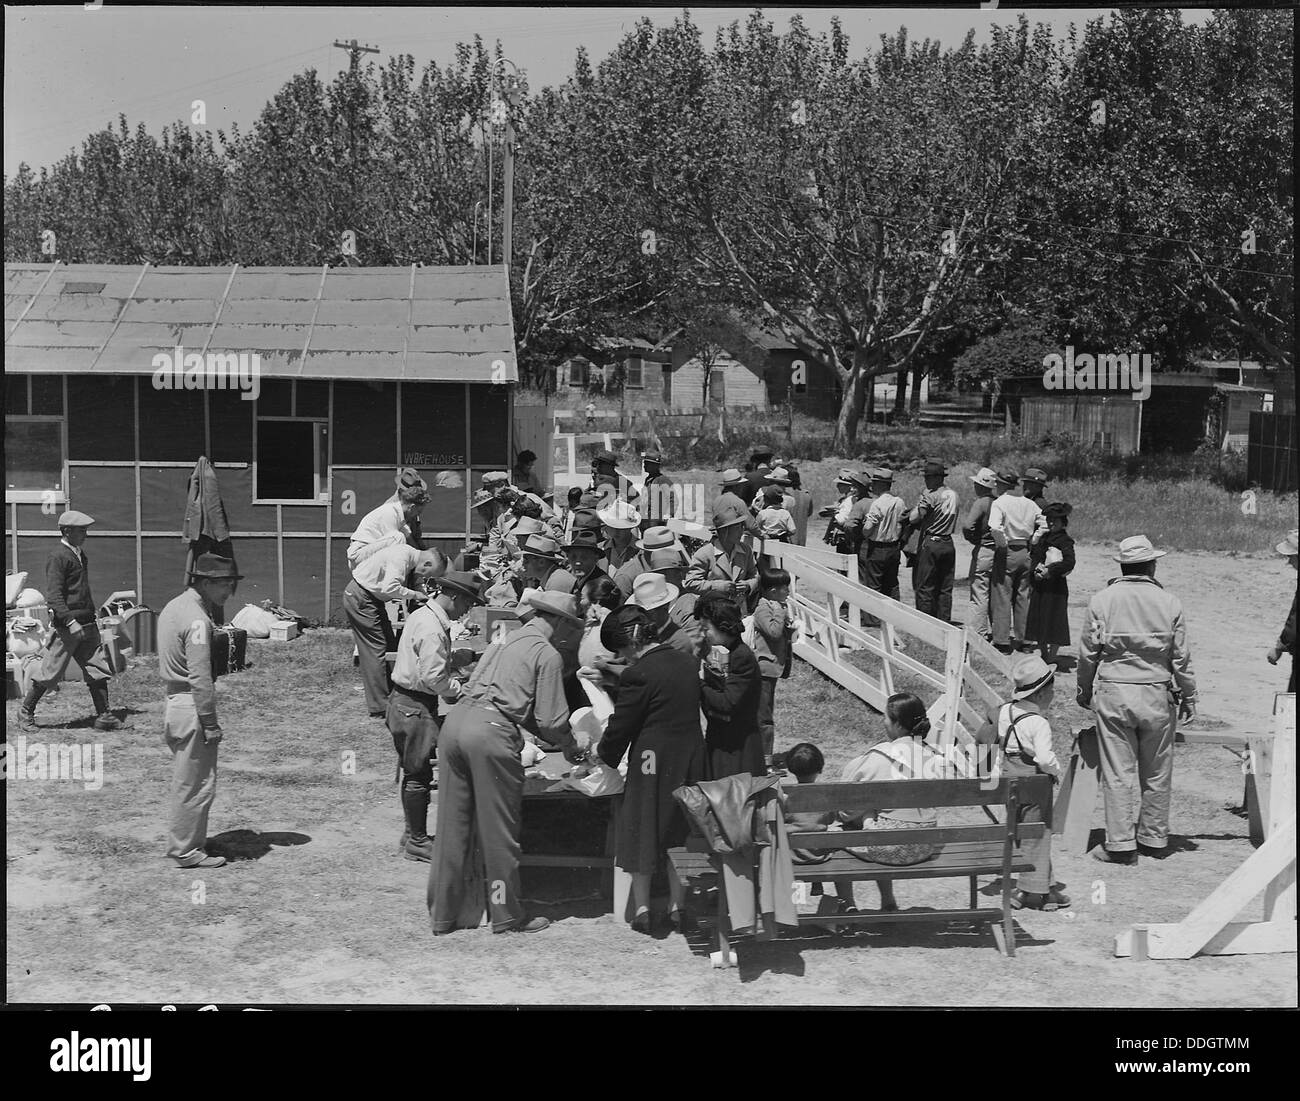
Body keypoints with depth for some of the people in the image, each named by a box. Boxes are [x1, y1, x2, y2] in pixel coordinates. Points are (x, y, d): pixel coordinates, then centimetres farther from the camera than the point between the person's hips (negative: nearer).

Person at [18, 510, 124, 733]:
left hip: (86, 625, 8)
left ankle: (104, 716, 8)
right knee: (50, 673, 0)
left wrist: (93, 617, 23)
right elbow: (53, 595, -20)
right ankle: (26, 714, 15)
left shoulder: (80, 554, 15)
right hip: (65, 625, -8)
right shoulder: (58, 557, -13)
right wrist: (70, 621, -27)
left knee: (98, 671, 4)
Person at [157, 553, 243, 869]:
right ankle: (185, 851, 5)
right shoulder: (197, 619, -19)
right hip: (191, 706, -10)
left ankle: (182, 843, 26)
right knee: (196, 782, -1)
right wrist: (210, 722, -19)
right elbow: (199, 677, -22)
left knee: (186, 780, 18)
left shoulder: (173, 606, 13)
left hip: (173, 700, 10)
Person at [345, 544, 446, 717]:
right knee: (375, 650, -8)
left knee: (390, 646, 10)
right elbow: (389, 587, -35)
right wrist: (414, 594, -24)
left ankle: (391, 697, 15)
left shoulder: (412, 559, 7)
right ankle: (379, 708, -5)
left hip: (372, 598, 10)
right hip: (359, 597, -10)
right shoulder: (402, 556, -24)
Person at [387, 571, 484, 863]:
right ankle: (418, 842, 8)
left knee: (415, 773, 17)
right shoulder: (432, 628, -22)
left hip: (407, 703, 10)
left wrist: (466, 656, 6)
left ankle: (413, 835, 27)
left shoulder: (424, 615, 10)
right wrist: (462, 691, -10)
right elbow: (433, 677, -24)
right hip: (415, 706, -10)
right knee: (419, 774, -1)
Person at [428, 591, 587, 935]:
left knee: (452, 825, 13)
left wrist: (555, 739, 33)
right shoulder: (547, 655, 2)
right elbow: (551, 720, -1)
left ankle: (443, 913, 20)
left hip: (455, 721, 7)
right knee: (499, 830, 4)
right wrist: (570, 747, 19)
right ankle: (508, 915, 14)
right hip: (491, 731, -7)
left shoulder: (506, 640, 26)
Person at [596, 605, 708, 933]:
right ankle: (678, 906, 19)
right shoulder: (686, 662, 5)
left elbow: (621, 725, -10)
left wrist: (605, 756, 7)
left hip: (653, 761, -6)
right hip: (690, 756, 6)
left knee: (642, 829, 7)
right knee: (679, 831, 14)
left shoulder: (639, 673, -16)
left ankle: (642, 908, 9)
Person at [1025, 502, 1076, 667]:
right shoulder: (1043, 538, 12)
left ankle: (1052, 658, 5)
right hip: (1039, 585, 7)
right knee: (1038, 619, 11)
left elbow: (1069, 562, -21)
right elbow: (1033, 558, 15)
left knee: (1054, 621, -3)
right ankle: (1043, 655, 22)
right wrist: (1036, 571, -4)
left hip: (1055, 587, -7)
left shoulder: (1065, 541, -10)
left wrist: (1049, 571, -18)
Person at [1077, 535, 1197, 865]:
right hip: (1157, 695, 1)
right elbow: (1181, 658, 1)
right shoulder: (1169, 603, -3)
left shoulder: (1102, 600, -4)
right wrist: (1188, 697, 13)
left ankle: (1121, 844, 5)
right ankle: (1154, 840, 23)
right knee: (1156, 773, 13)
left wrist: (1084, 691, 16)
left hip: (1112, 692, -1)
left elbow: (1087, 653, 2)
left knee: (1118, 773, 3)